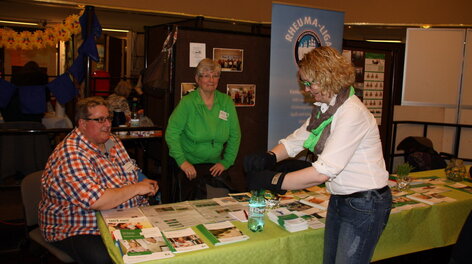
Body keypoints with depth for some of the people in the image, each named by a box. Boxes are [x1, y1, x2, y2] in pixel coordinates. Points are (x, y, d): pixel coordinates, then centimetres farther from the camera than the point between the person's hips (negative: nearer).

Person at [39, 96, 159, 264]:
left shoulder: (112, 141, 7)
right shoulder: (71, 156, -21)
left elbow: (132, 171, 22)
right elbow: (97, 202, -29)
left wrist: (146, 183, 0)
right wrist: (136, 188, -19)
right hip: (77, 231, -8)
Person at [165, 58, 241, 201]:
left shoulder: (226, 102, 4)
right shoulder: (187, 102, -6)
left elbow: (235, 135, 9)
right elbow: (172, 133, -7)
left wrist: (226, 162, 2)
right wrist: (182, 161, -12)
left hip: (215, 165, 3)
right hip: (190, 165, -3)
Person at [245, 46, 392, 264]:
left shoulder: (352, 113, -25)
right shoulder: (324, 109, 4)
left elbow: (323, 172, -29)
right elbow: (296, 140, 7)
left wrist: (271, 180, -26)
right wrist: (269, 157, -13)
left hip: (365, 205, -8)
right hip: (339, 199, 9)